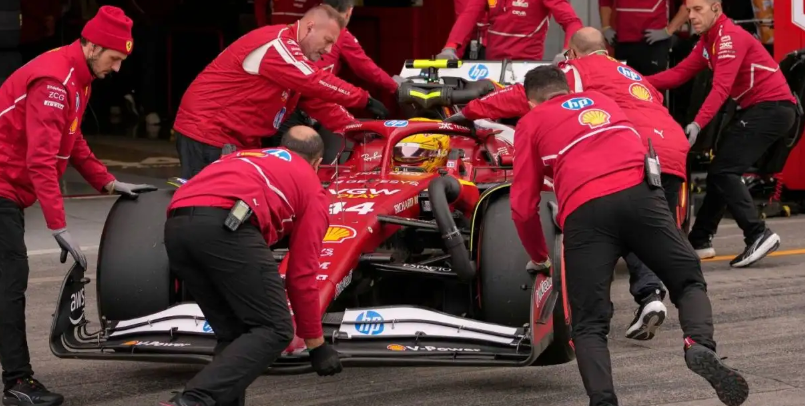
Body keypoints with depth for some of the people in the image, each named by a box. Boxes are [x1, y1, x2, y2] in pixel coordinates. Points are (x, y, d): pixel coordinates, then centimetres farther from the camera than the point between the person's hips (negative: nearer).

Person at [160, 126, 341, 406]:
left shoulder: (243, 158, 41)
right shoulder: (312, 187, 26)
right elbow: (302, 274, 22)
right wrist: (315, 343, 31)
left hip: (176, 226, 6)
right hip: (226, 226, -6)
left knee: (233, 334, 20)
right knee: (274, 330, 2)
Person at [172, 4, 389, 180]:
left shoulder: (293, 53, 14)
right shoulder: (275, 45, -18)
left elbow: (317, 102, 13)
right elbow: (316, 83, -23)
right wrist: (364, 99, -15)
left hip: (236, 139, 10)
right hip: (207, 134, -10)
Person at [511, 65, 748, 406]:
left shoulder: (531, 123, 23)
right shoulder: (602, 100, 34)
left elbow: (523, 206, 20)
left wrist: (538, 257, 36)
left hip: (583, 211, -2)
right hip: (639, 194, 2)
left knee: (589, 325, 3)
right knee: (689, 281, 16)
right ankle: (700, 345, -16)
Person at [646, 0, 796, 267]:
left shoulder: (730, 37, -17)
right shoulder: (708, 40, 13)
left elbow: (721, 88, -27)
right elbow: (680, 73, 9)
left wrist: (697, 124, -36)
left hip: (772, 107, -10)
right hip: (755, 109, 10)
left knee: (723, 171, -15)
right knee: (721, 170, 13)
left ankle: (758, 235, -21)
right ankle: (700, 241, 21)